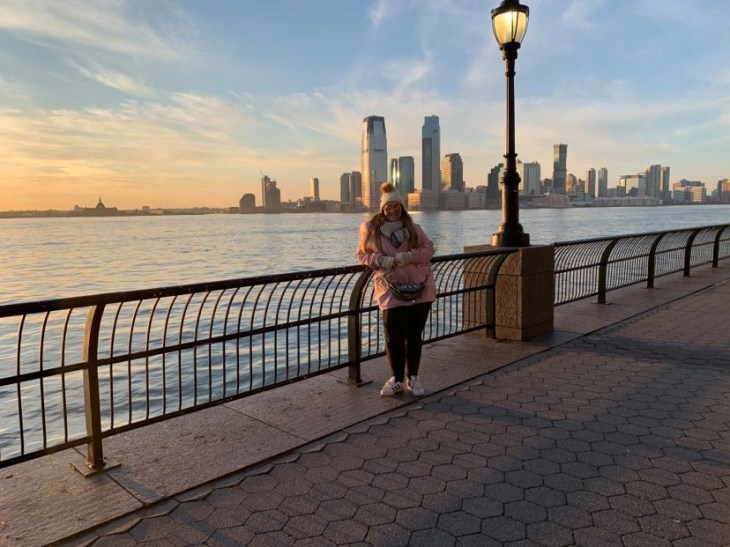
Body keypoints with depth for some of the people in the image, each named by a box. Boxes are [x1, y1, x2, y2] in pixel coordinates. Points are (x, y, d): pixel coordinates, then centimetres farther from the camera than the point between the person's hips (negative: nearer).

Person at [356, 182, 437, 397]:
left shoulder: (413, 228, 7)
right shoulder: (370, 228, 2)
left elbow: (428, 249, 2)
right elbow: (362, 254, 7)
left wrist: (408, 256, -16)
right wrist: (381, 260, -12)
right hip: (392, 292, -2)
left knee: (414, 336, 9)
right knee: (394, 337, -1)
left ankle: (413, 378, 25)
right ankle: (397, 379, 19)